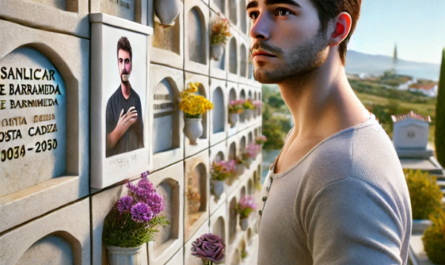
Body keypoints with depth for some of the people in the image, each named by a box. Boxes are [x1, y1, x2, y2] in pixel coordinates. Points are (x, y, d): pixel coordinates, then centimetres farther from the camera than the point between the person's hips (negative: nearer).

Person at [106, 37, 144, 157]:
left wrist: (137, 125, -6)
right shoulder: (112, 101, -3)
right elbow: (107, 144, -2)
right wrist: (118, 130, -17)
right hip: (117, 158, -2)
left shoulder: (137, 98, 6)